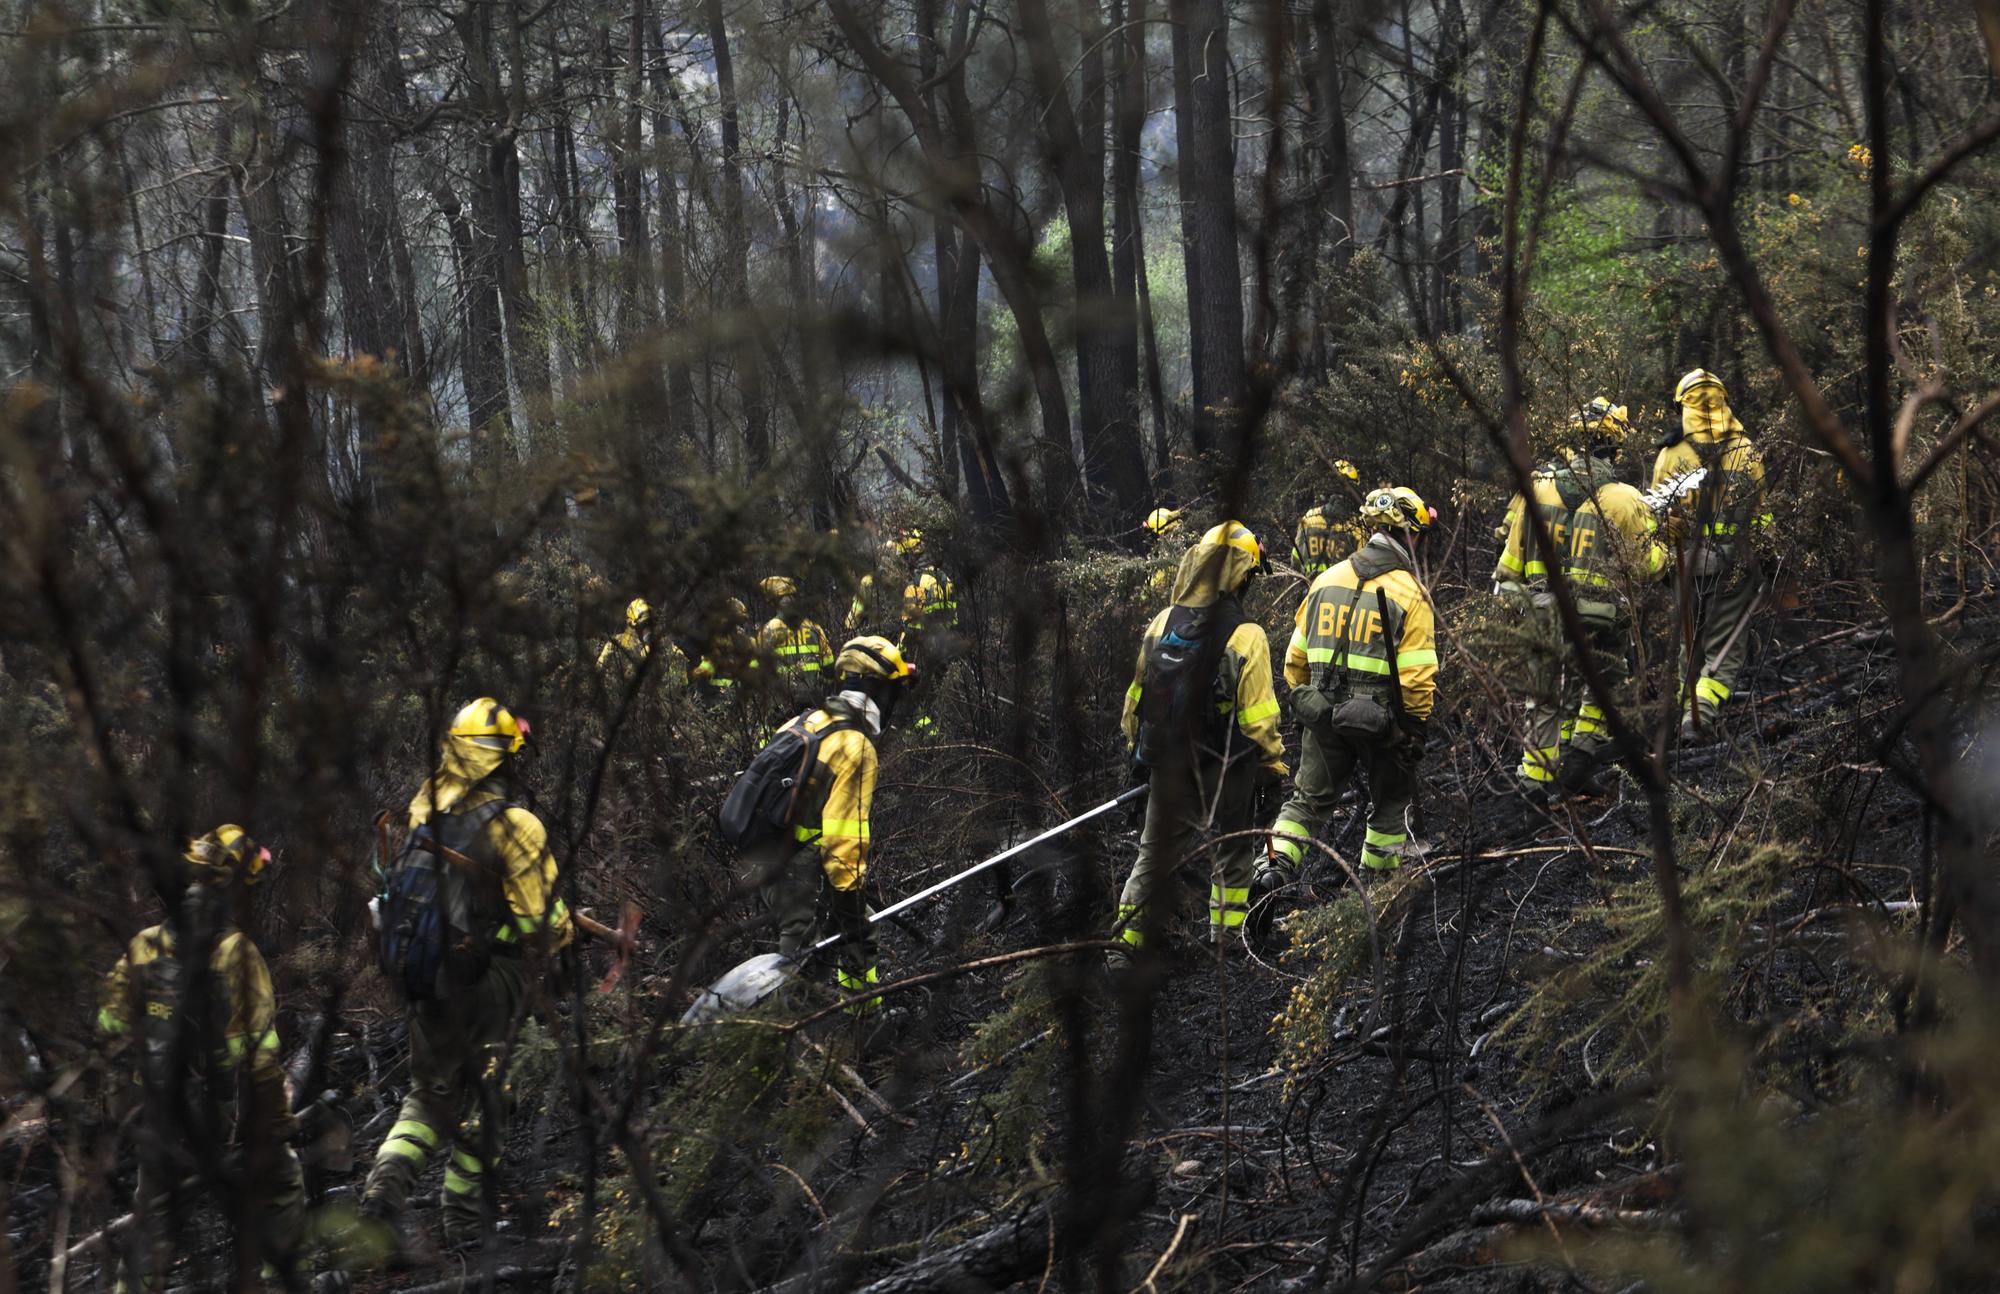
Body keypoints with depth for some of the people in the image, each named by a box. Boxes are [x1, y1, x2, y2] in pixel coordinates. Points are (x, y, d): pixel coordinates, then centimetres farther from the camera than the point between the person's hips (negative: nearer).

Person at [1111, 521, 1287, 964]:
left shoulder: (1160, 625, -4)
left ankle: (1125, 944, 12)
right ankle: (1223, 939, 16)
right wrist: (1274, 763, -2)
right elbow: (1259, 714, -16)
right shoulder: (1246, 637, -18)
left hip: (1166, 763, 4)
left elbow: (1136, 696, 5)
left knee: (1155, 852, 15)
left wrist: (1137, 750, 19)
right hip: (1226, 769, -4)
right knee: (1233, 853, 15)